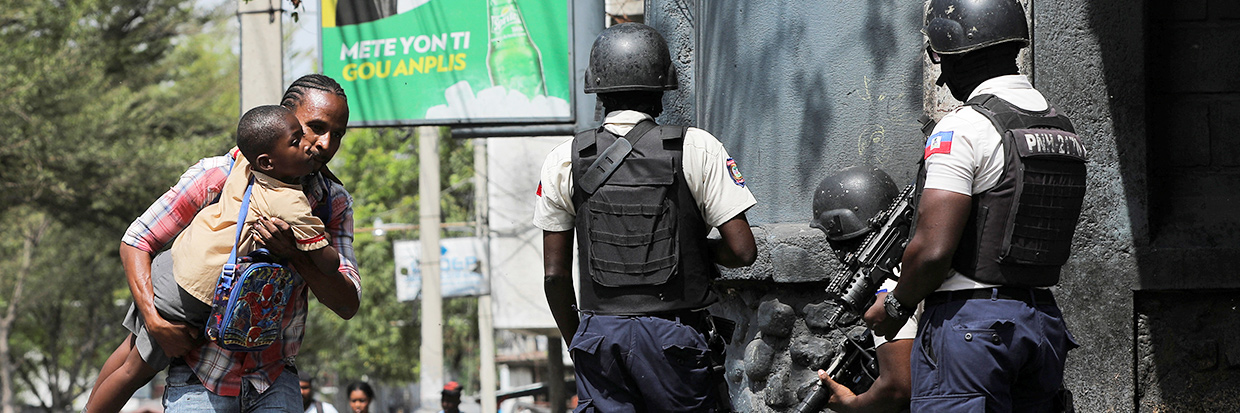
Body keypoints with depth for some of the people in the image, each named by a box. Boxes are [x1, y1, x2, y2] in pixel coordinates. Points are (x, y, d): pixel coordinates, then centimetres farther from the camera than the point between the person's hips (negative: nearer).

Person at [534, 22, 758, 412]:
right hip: (673, 335, -2)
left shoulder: (564, 161, 3)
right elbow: (742, 251, -7)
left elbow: (555, 274, 5)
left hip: (598, 334, 2)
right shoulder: (697, 149, -4)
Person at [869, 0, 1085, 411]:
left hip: (969, 324, -8)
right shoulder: (1062, 127, 13)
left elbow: (933, 250, -20)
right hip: (1043, 322, 8)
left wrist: (895, 306, -3)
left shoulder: (961, 129, -14)